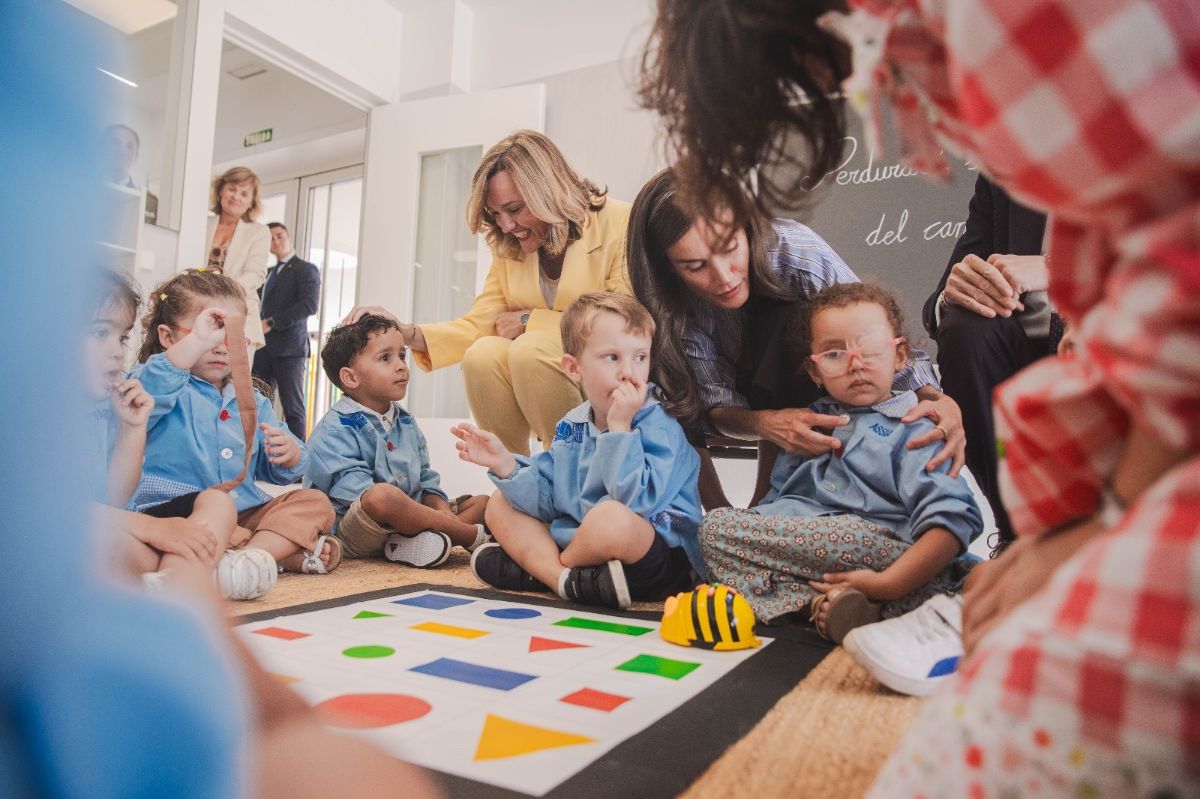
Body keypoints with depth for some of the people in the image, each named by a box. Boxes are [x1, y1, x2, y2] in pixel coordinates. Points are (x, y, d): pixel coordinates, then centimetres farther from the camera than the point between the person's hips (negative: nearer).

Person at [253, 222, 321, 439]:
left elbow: (310, 304, -14)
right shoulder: (269, 273, 23)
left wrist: (271, 323, -16)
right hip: (264, 347, 7)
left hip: (289, 347, -7)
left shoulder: (306, 269, 1)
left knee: (292, 407, -7)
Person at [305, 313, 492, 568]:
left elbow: (426, 480, 16)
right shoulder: (336, 428, -8)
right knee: (383, 494, -40)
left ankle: (415, 542, -27)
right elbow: (352, 486, -20)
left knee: (483, 502, 2)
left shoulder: (407, 423, 17)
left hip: (405, 521, 8)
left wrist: (441, 510, -5)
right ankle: (473, 536, -23)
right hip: (353, 529, -8)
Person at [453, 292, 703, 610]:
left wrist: (619, 427, -28)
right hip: (572, 537, 7)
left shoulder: (662, 428, -16)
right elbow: (546, 499, 6)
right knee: (500, 504, 11)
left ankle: (536, 568, -6)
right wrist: (505, 464, -9)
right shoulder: (572, 425, 6)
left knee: (612, 516, -40)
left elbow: (637, 500, -30)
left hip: (660, 557, -7)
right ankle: (564, 579, -15)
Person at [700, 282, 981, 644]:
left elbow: (953, 519, -10)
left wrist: (889, 584, -24)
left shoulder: (915, 429, 5)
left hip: (876, 550, -7)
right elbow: (774, 497, 27)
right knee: (715, 523, -21)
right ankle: (823, 603, -28)